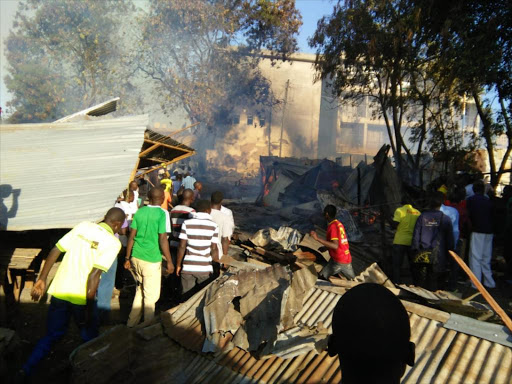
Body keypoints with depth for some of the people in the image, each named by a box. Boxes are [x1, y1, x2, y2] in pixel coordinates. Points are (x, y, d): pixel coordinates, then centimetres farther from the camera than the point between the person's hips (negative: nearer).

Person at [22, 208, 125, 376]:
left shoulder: (83, 226, 3)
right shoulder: (113, 242, -13)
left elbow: (55, 251, 2)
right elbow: (94, 275, -20)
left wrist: (42, 279, 10)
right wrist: (89, 308, -14)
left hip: (59, 291, 5)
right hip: (81, 298, -4)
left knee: (51, 336, 25)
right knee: (90, 339, 20)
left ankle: (25, 371, 21)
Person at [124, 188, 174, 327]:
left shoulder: (139, 212, 4)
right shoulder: (162, 214, -12)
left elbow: (131, 236, 6)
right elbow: (163, 240, -16)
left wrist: (128, 257, 15)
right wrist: (169, 262, -9)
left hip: (136, 257, 6)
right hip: (152, 260, -6)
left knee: (139, 291, 22)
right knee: (151, 296, 7)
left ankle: (132, 323, 31)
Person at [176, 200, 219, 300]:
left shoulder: (187, 223, -4)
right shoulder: (213, 226, -6)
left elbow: (182, 246, -4)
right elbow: (214, 249, -5)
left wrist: (178, 265, 7)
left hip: (188, 267, 1)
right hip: (205, 268, -1)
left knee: (186, 298, 13)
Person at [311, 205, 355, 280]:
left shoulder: (332, 226, -17)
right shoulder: (339, 224, 10)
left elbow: (335, 246, -27)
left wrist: (317, 239, -32)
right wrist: (325, 247, 25)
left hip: (338, 261, -8)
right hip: (347, 259, 8)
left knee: (321, 278, 0)